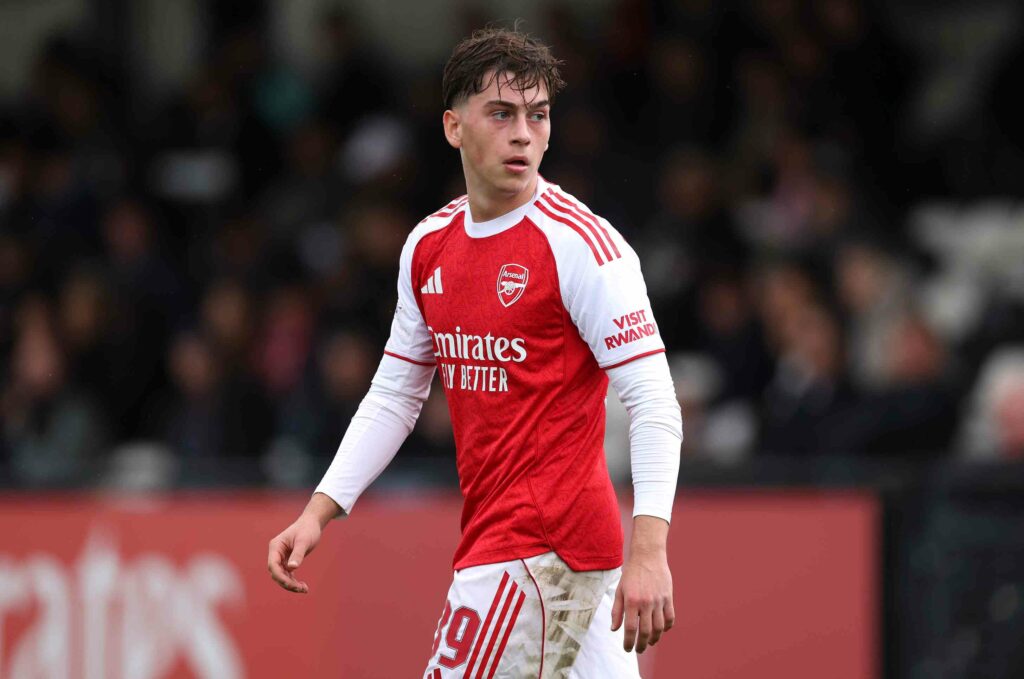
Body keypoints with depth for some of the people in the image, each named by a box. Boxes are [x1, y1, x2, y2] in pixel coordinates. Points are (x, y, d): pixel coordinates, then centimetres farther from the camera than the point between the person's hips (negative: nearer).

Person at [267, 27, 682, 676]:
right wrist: (319, 512, 9)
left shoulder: (580, 242, -12)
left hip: (539, 549, -7)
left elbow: (653, 400, -17)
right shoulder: (429, 246, 10)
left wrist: (648, 550, -27)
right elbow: (394, 396, 20)